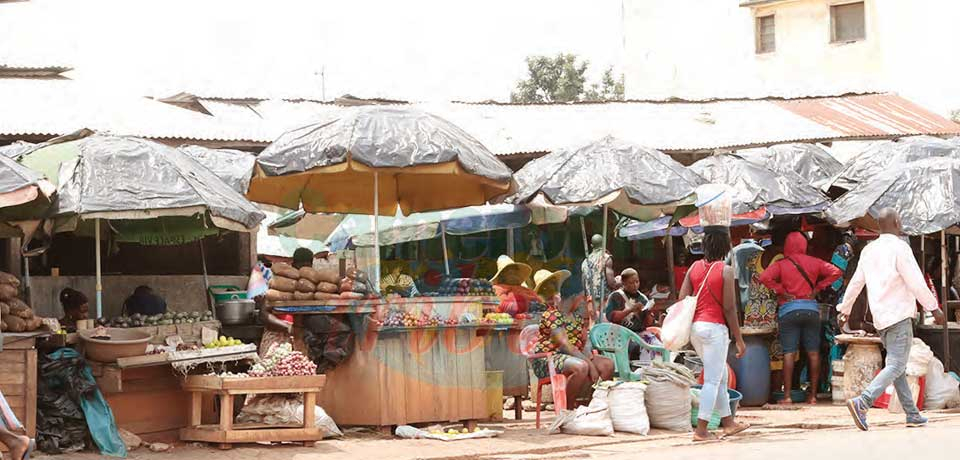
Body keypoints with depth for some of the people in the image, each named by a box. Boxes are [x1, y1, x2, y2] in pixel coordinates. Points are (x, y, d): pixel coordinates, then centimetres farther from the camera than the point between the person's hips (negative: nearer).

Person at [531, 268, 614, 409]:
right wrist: (588, 362, -26)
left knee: (608, 365, -5)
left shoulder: (578, 316, 12)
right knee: (581, 367, -37)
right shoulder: (551, 316, -15)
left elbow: (584, 343, 10)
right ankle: (566, 408, -21)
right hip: (546, 360, -9)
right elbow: (565, 345, -24)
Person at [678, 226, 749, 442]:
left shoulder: (694, 267, 7)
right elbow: (729, 308, -11)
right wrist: (739, 339, -5)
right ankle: (701, 430, -4)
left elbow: (682, 299, 4)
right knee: (712, 380, -2)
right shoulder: (726, 271, -9)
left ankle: (728, 422, 27)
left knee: (721, 375, 20)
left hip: (695, 326, 7)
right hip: (715, 327, -7)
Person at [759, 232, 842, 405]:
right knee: (813, 353, 6)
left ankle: (787, 396, -5)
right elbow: (835, 272, 3)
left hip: (789, 310, -2)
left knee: (789, 353, -2)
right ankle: (813, 395, 7)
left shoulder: (781, 264, -1)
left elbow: (765, 277, -16)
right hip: (811, 309, 2)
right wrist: (818, 288, 6)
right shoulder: (813, 262, 6)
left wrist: (780, 291, -5)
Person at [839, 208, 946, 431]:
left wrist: (845, 309, 28)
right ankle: (862, 403, -27)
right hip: (899, 315, -8)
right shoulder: (899, 247, -11)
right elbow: (916, 282, -14)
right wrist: (934, 308, -7)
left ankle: (912, 414, 15)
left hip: (880, 318, 8)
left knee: (896, 365, 13)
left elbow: (856, 282, 17)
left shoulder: (869, 250, 11)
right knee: (895, 366, -11)